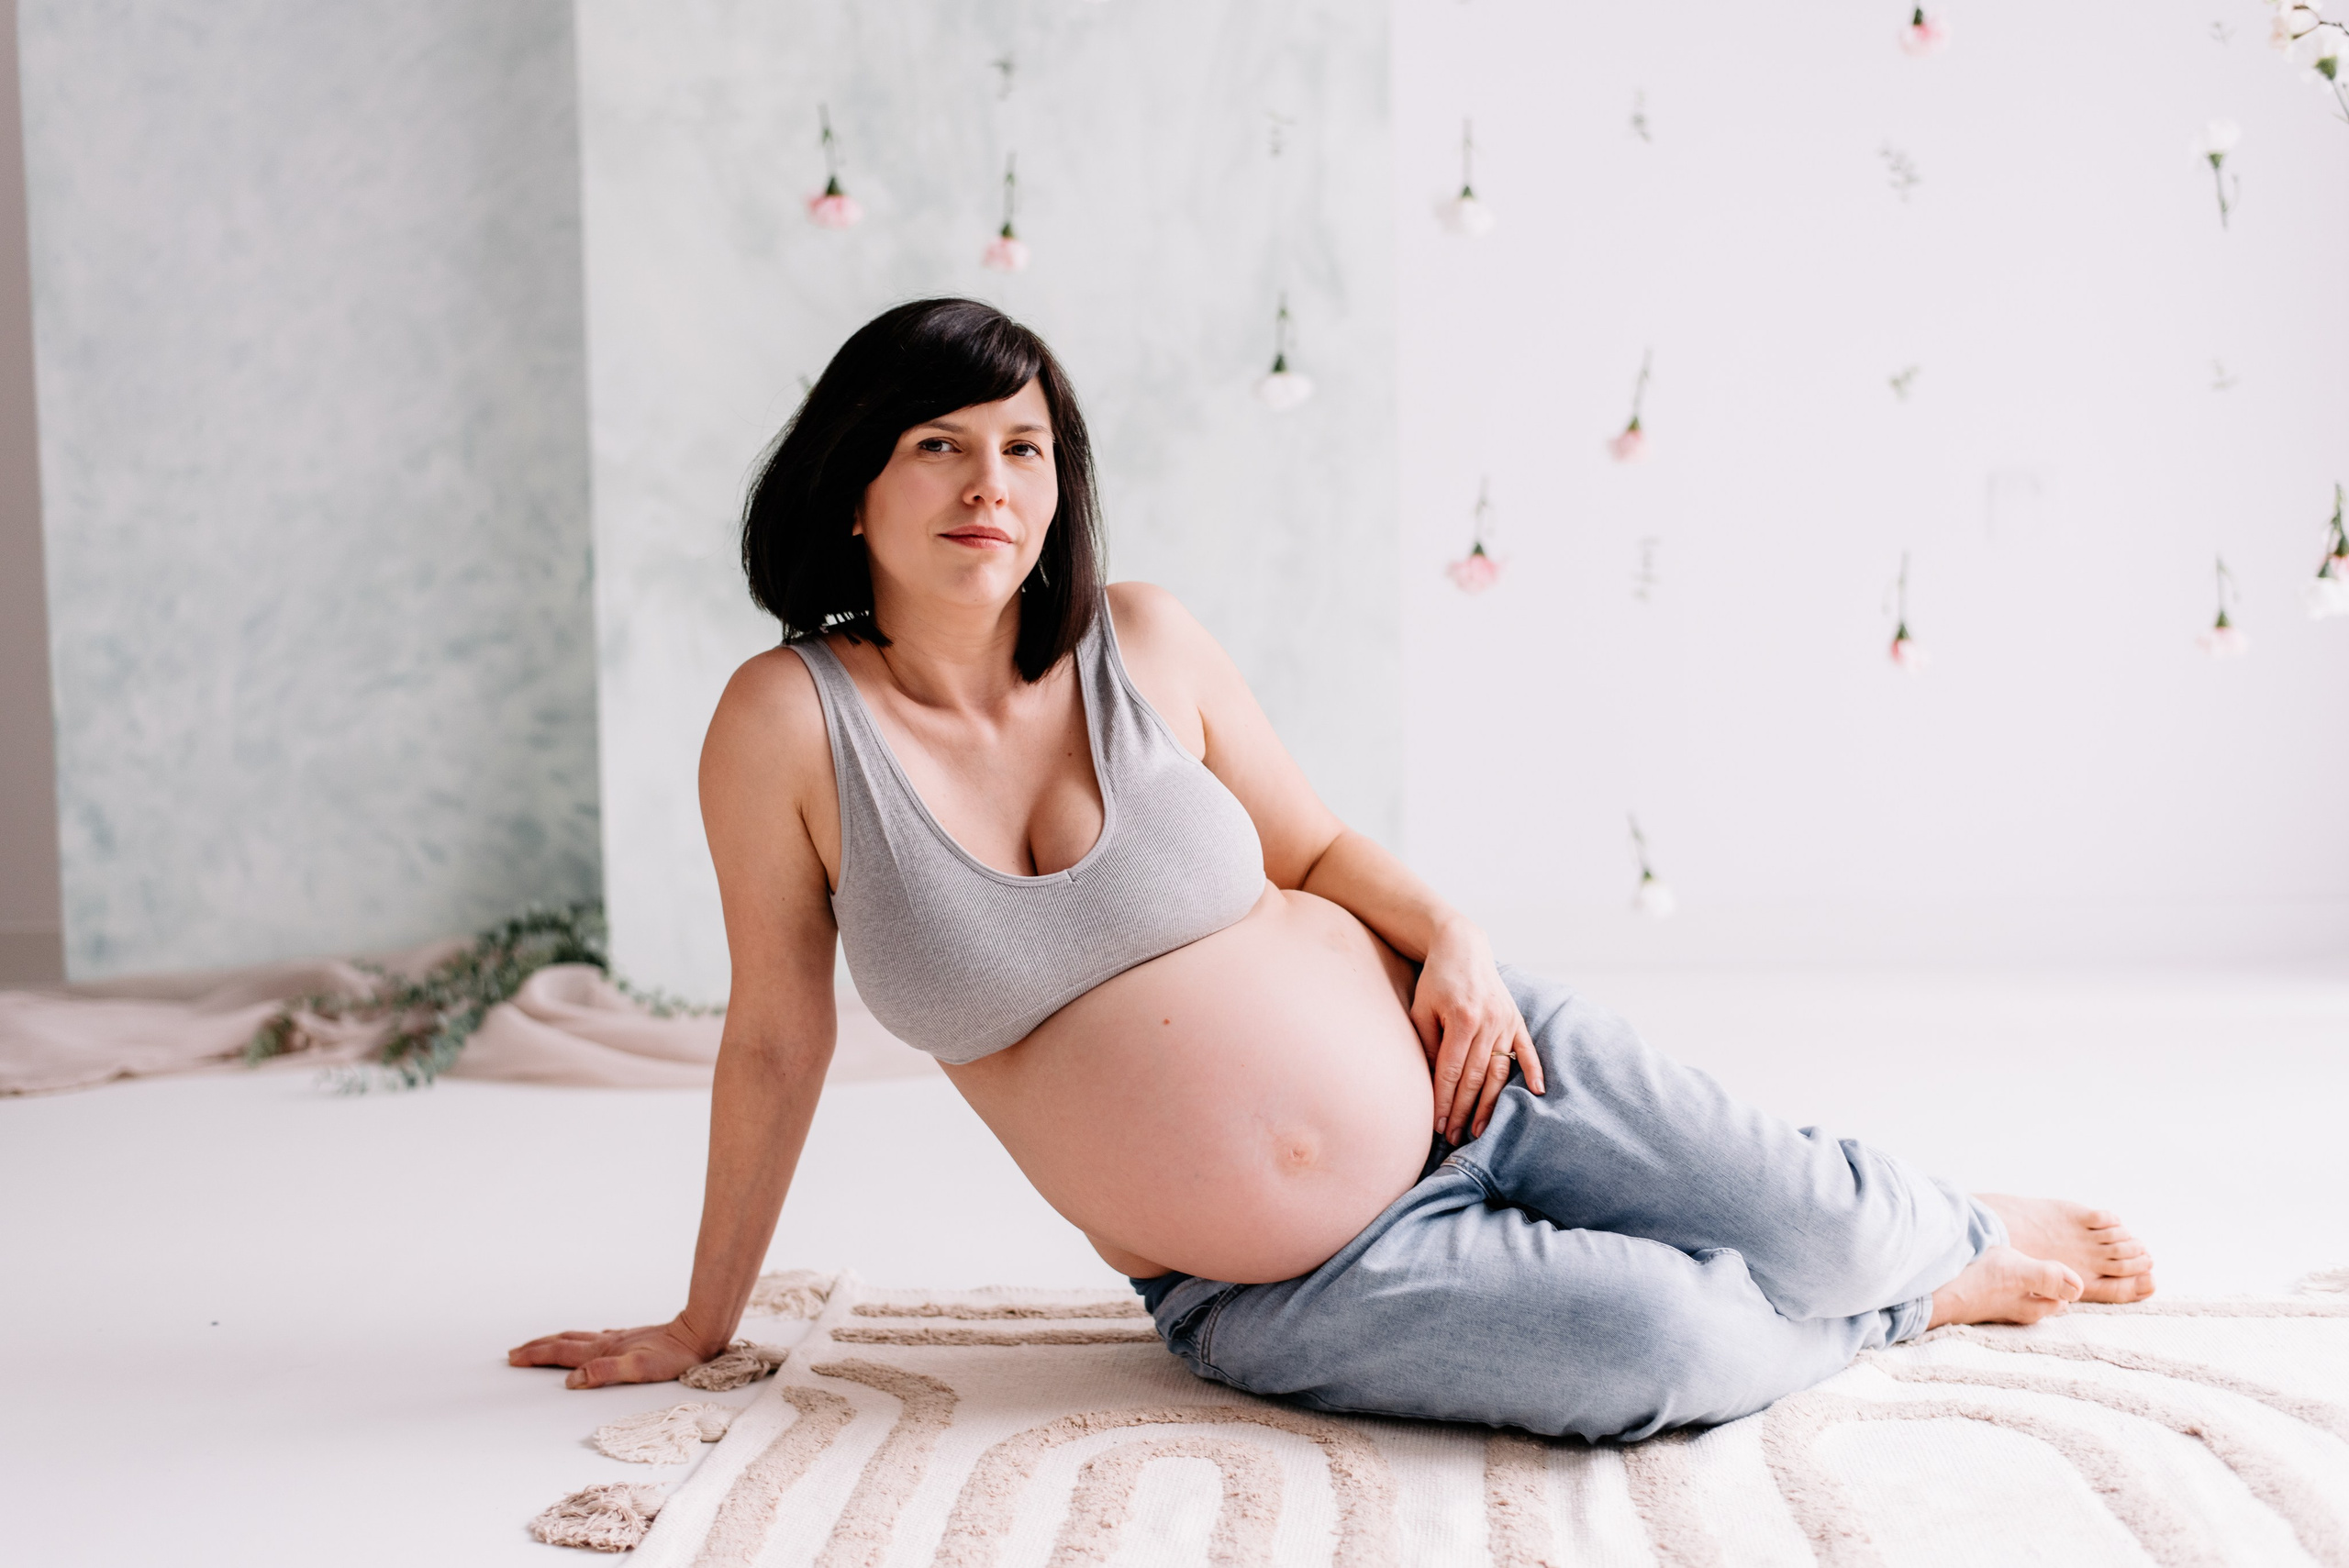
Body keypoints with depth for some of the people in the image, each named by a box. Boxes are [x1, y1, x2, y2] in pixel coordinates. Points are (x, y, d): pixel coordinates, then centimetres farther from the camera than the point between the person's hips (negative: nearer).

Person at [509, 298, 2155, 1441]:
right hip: (1293, 1297, -2)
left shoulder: (1142, 643, -7)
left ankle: (1956, 1233, 33)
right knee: (1675, 1351, -21)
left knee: (1817, 1229, -5)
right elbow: (777, 1036, -4)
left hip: (1461, 1069, 2)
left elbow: (1318, 846, 7)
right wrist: (705, 1323, 3)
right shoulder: (792, 721, -13)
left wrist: (1448, 928, -14)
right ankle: (1932, 1295, 13)